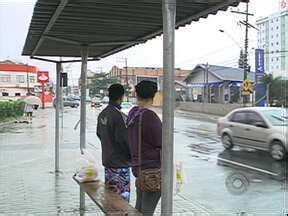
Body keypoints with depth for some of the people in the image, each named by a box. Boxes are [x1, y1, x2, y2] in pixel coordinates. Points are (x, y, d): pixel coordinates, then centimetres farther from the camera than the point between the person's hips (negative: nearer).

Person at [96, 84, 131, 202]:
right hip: (120, 163, -9)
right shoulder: (119, 116, -20)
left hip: (107, 161, 9)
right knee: (122, 197, 0)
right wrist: (132, 156, -7)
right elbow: (123, 140, -21)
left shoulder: (102, 114, 6)